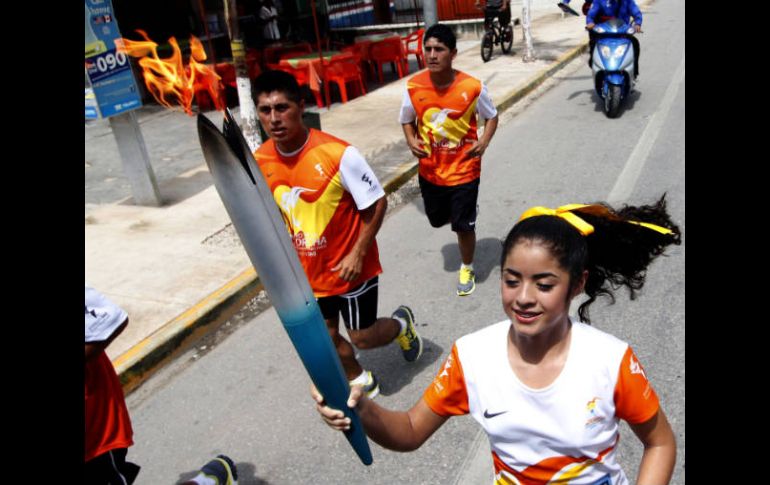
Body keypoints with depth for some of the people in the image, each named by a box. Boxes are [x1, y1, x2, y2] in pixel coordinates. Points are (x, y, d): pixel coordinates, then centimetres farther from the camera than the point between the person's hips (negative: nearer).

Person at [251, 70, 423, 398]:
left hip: (350, 268, -5)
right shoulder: (259, 162, -9)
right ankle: (360, 382, 47)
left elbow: (377, 203, -16)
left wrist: (357, 254, -19)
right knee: (326, 336, 19)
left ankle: (402, 323, 42)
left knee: (362, 337, 8)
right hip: (308, 272, 5)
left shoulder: (338, 154, -25)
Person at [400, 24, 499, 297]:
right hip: (430, 170, 3)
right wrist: (411, 141, -14)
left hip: (464, 170, -3)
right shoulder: (414, 87, -12)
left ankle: (466, 269, 33)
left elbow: (491, 116, -1)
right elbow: (407, 120, 6)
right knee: (437, 220, 20)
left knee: (464, 225, 5)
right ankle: (460, 211, 56)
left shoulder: (472, 87, -17)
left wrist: (484, 142, -18)